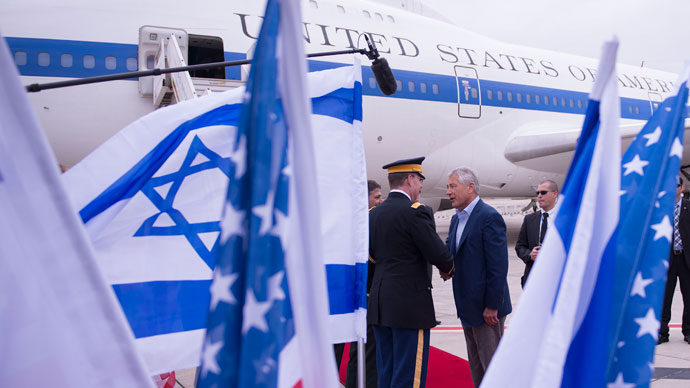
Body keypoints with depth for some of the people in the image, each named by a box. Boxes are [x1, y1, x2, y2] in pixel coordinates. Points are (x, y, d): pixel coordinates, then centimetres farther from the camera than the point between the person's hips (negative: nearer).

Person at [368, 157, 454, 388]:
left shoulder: (373, 213, 9)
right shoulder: (415, 211, -13)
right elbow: (438, 254, -14)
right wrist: (447, 269, 5)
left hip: (379, 302, 8)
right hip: (410, 304, -7)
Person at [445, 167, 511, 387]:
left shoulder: (489, 217, -16)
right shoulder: (456, 219, 12)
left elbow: (498, 266, -20)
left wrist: (492, 306, -21)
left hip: (486, 306, -9)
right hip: (467, 305, 9)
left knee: (491, 364, 2)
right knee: (475, 363, 18)